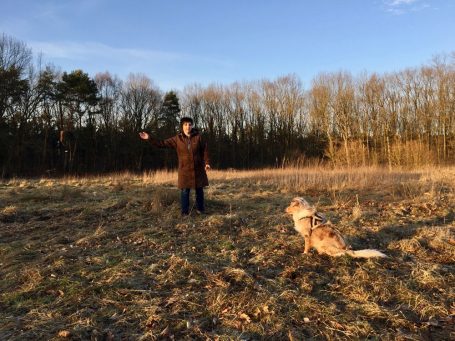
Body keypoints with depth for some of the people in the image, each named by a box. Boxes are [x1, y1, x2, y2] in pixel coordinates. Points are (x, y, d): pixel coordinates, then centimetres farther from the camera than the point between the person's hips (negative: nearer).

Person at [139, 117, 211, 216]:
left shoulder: (198, 137, -3)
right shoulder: (177, 139, -1)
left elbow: (205, 150, 1)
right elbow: (163, 143, 0)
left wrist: (207, 162, -7)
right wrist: (149, 138, -7)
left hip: (198, 169, 0)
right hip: (185, 169, 0)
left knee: (199, 190, 10)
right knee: (185, 191, -2)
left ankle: (200, 209, 26)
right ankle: (185, 212, 9)